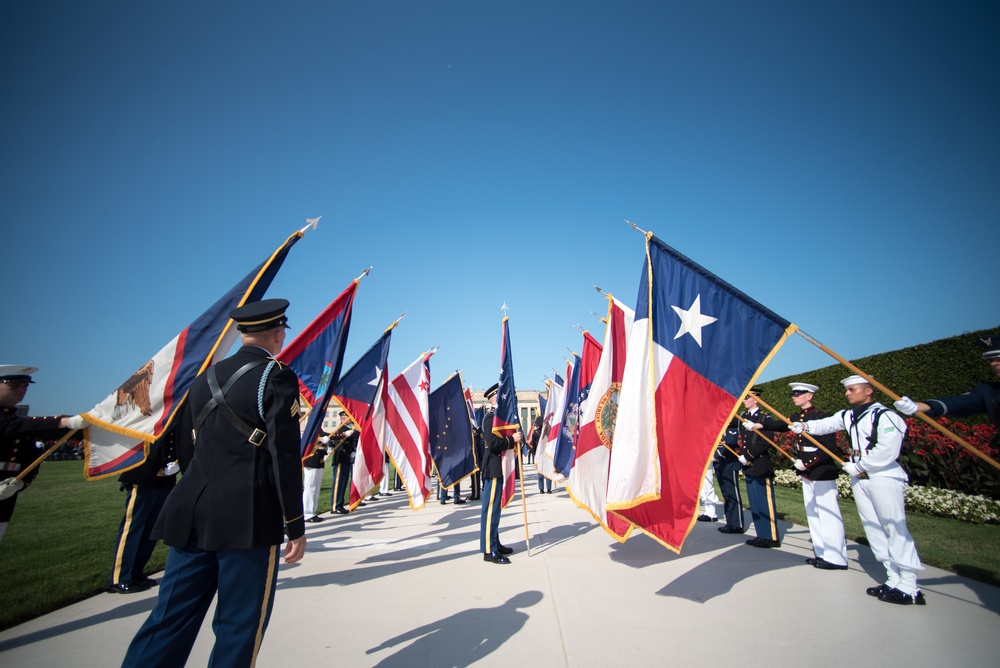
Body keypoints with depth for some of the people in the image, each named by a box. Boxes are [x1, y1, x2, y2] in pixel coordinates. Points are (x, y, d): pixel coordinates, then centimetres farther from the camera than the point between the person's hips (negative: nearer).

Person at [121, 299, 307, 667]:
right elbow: (285, 457, -15)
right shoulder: (277, 377, -11)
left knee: (172, 616, 16)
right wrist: (296, 527, -8)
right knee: (240, 622, 9)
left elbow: (185, 450, 16)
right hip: (247, 519, -6)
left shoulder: (205, 377, 11)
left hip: (193, 516, 7)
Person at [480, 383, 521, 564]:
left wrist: (514, 440, 5)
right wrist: (512, 439, -19)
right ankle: (489, 550, 3)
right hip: (494, 467, -11)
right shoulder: (491, 416, -16)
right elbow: (492, 442, -27)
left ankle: (494, 544, 26)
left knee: (494, 507, 16)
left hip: (498, 467, 11)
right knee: (491, 507, -4)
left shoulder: (497, 415, 16)